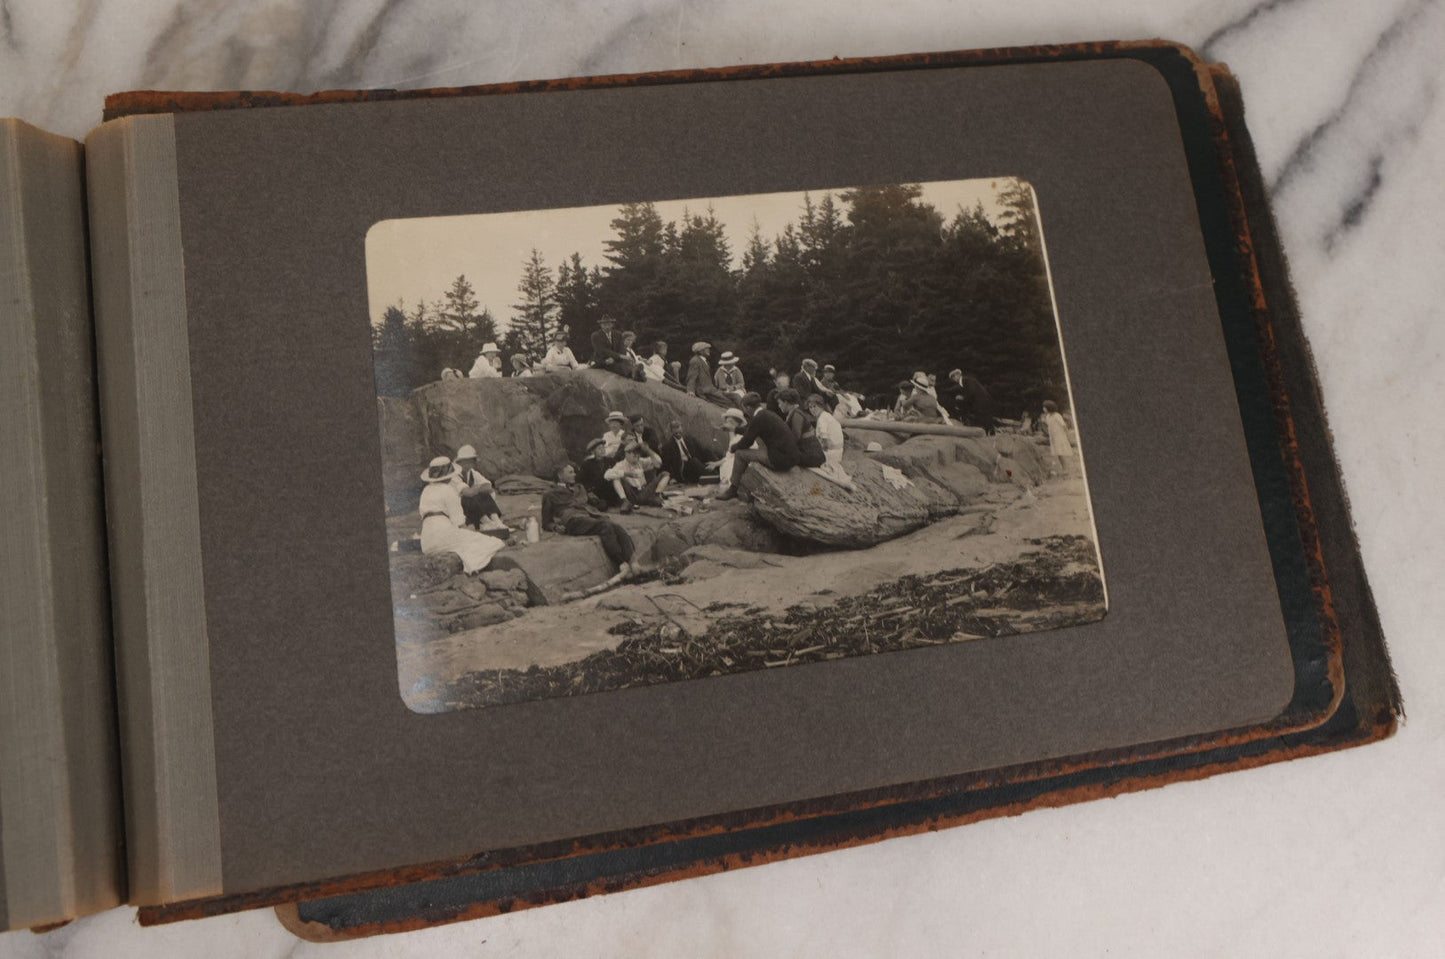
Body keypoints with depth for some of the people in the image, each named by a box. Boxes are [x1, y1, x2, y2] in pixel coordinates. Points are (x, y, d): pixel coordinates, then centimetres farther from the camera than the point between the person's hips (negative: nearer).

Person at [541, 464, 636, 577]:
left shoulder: (580, 488, 37)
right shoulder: (550, 495, 21)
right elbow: (546, 523, 17)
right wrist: (556, 527, -5)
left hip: (592, 516, 5)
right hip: (573, 520, -5)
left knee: (618, 529, -29)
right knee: (605, 526, -35)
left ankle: (632, 564, -45)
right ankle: (621, 565, -43)